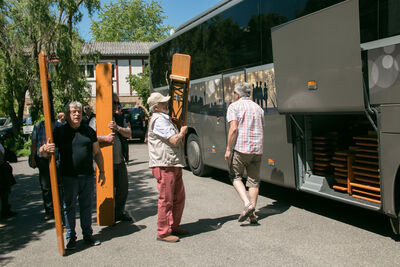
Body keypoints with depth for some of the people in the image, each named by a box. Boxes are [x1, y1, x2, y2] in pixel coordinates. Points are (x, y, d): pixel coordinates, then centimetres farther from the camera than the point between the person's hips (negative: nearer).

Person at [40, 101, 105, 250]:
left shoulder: (89, 131, 9)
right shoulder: (59, 131, 0)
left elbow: (97, 153, 14)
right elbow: (42, 151, -2)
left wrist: (102, 171, 11)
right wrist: (45, 149, -26)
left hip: (87, 176, 3)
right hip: (69, 177, -2)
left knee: (86, 206, 11)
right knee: (69, 207, 4)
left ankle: (87, 234, 23)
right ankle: (71, 237, 16)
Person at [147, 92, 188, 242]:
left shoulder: (165, 118, 21)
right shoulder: (158, 120, -13)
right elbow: (174, 140, -18)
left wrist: (181, 133, 12)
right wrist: (182, 132, -1)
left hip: (174, 165, 10)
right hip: (164, 165, -10)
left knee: (179, 197, 15)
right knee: (166, 199, -4)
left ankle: (174, 226, 28)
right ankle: (163, 233, 5)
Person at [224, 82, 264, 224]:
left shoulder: (234, 106, -2)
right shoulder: (258, 108, 17)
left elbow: (233, 128, -14)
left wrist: (228, 149, -11)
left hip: (240, 148, -5)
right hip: (257, 149, 5)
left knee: (235, 176, 11)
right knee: (254, 180, 11)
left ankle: (247, 204, -7)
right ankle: (252, 215, 13)